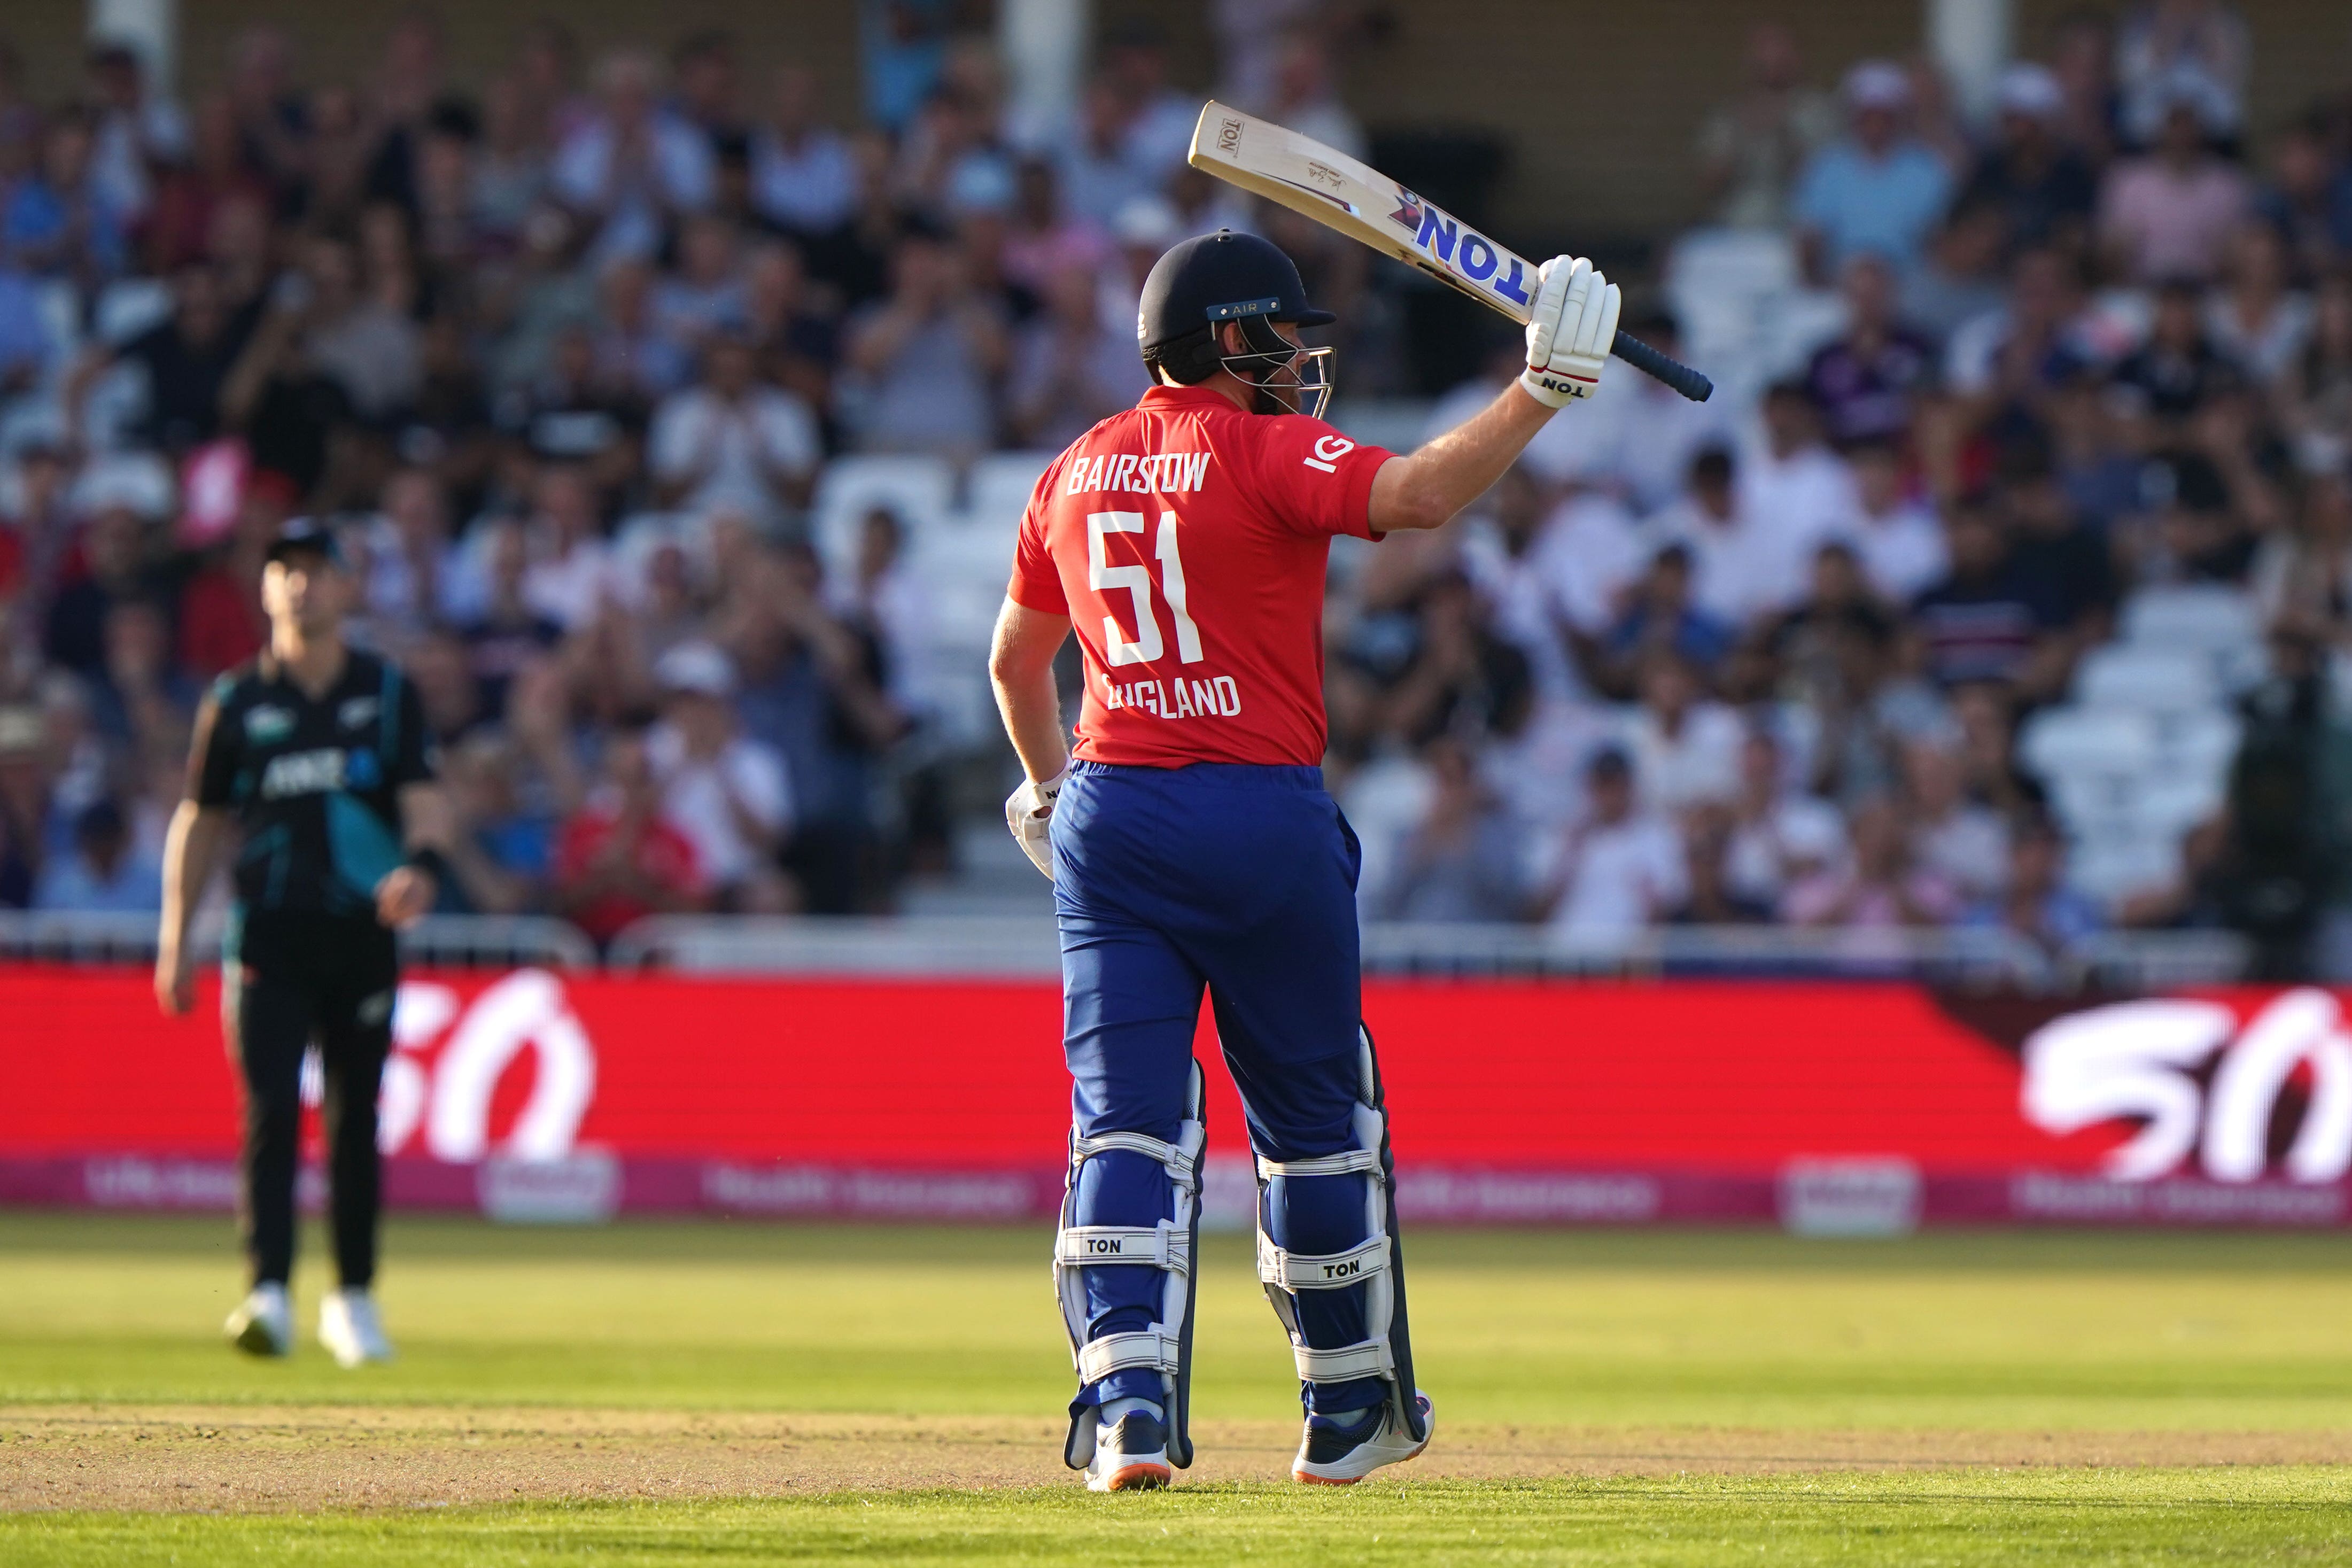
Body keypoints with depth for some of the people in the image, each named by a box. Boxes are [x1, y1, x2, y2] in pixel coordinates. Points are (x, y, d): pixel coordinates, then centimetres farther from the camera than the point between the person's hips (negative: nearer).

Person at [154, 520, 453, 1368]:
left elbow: (423, 798, -2)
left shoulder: (386, 693, 7)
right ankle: (269, 1295, -22)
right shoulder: (238, 701, 7)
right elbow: (200, 820, 11)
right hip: (268, 938, -1)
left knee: (356, 1120, 7)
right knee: (271, 1111, -14)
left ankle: (353, 1299, 20)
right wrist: (175, 940, 7)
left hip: (363, 932, 1)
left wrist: (421, 864, -25)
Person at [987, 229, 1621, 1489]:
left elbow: (1014, 658, 23)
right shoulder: (1265, 453, -8)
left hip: (1107, 815, 5)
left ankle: (1126, 1399, -18)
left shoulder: (1077, 473, 12)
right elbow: (1416, 497, -27)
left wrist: (1048, 787, 39)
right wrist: (1542, 392, -25)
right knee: (1314, 1117, 11)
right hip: (1263, 818, -4)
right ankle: (1348, 1410, 22)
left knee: (1127, 1120, 0)